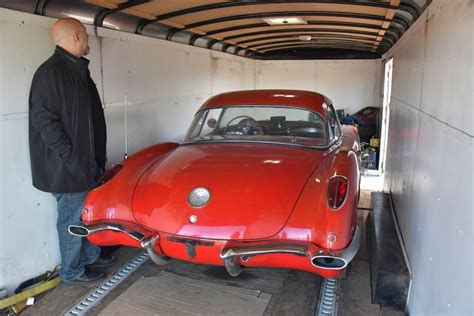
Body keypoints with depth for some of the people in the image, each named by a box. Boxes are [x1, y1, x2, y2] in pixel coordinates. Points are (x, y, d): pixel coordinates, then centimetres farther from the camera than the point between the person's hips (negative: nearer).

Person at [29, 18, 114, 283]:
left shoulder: (78, 69, 12)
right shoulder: (51, 72, -17)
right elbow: (43, 120, -21)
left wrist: (95, 159, 14)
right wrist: (72, 158, -19)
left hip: (86, 162, 9)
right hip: (67, 168, -9)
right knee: (73, 218, 5)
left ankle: (91, 256, 37)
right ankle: (72, 271, 23)